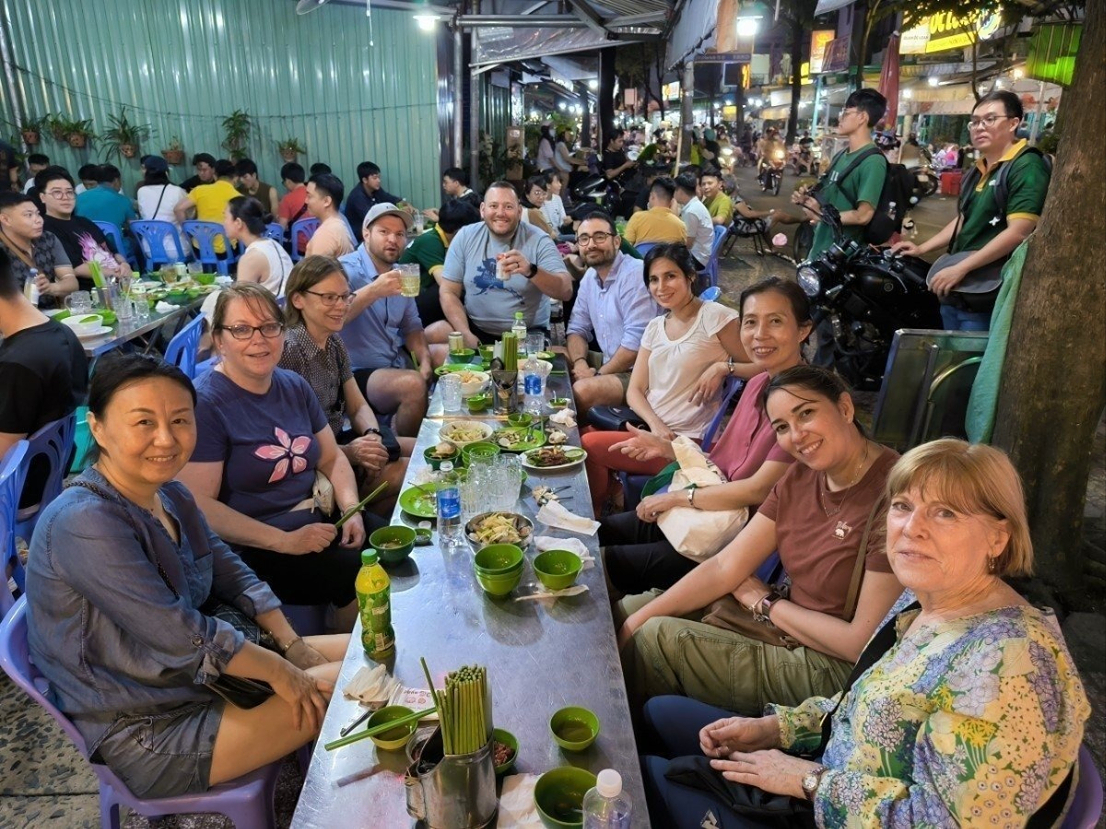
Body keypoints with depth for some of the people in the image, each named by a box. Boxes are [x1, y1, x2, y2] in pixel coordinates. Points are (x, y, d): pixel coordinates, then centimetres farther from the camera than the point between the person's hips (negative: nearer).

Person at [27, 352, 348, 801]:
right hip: (144, 734, -8)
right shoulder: (84, 524, -28)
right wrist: (278, 670, -18)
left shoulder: (170, 495, -1)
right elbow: (182, 637, -29)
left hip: (207, 671, 8)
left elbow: (230, 573, 8)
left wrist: (291, 643, -2)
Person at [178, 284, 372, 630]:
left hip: (319, 519, 7)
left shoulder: (294, 386, 7)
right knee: (360, 573, -22)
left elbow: (332, 457, 12)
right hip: (253, 546, -7)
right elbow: (198, 504, -18)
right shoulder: (205, 403, -14)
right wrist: (284, 541, -22)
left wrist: (351, 508, -7)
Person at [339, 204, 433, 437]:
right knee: (413, 385, -32)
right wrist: (373, 291, -44)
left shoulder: (400, 275, 12)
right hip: (359, 373, -8)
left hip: (398, 364, 8)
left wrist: (425, 362, -4)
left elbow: (412, 327, 15)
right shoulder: (347, 269, -13)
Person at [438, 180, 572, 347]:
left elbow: (566, 292, -16)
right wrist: (465, 334, -14)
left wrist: (531, 271, -34)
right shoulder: (465, 237, 0)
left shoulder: (538, 240, -7)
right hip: (475, 328, 3)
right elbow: (449, 292, 2)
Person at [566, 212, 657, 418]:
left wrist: (598, 375, -16)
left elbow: (636, 342, -24)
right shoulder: (590, 276, 8)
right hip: (609, 361, 9)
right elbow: (578, 328, 11)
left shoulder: (635, 275, -19)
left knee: (583, 391, -30)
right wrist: (580, 362, -10)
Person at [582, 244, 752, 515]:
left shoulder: (715, 316, -8)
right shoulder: (655, 327, 12)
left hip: (688, 441, -6)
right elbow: (634, 391, 8)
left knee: (590, 445, -17)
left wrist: (722, 367, -23)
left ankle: (596, 516, 9)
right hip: (650, 429, 6)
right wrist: (655, 424, -10)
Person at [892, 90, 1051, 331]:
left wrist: (960, 268, -25)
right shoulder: (979, 170, 17)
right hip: (955, 291, 9)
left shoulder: (1027, 167, -13)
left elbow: (1018, 232, -23)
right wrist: (921, 249, 19)